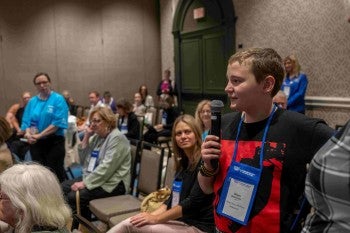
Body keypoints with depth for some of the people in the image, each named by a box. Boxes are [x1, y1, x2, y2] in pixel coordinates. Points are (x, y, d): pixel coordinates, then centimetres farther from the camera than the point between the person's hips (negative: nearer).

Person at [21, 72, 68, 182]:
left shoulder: (58, 99, -6)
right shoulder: (32, 101, 10)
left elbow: (58, 122, -15)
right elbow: (26, 121, 7)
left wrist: (39, 135, -19)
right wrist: (28, 134, -15)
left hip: (54, 141, -5)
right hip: (36, 142, 5)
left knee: (55, 173, -3)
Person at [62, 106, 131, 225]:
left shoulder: (117, 138, -16)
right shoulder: (96, 136, 11)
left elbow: (106, 168, -24)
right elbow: (83, 160, 8)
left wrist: (85, 183, -23)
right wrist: (86, 137, -2)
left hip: (112, 183, -9)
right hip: (94, 178, 9)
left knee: (73, 196, -20)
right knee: (64, 187, -1)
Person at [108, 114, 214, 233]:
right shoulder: (183, 162, 13)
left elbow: (193, 202, -21)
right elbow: (173, 199, 13)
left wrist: (156, 219, -18)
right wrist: (152, 215, -5)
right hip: (179, 220, 7)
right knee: (128, 223, -13)